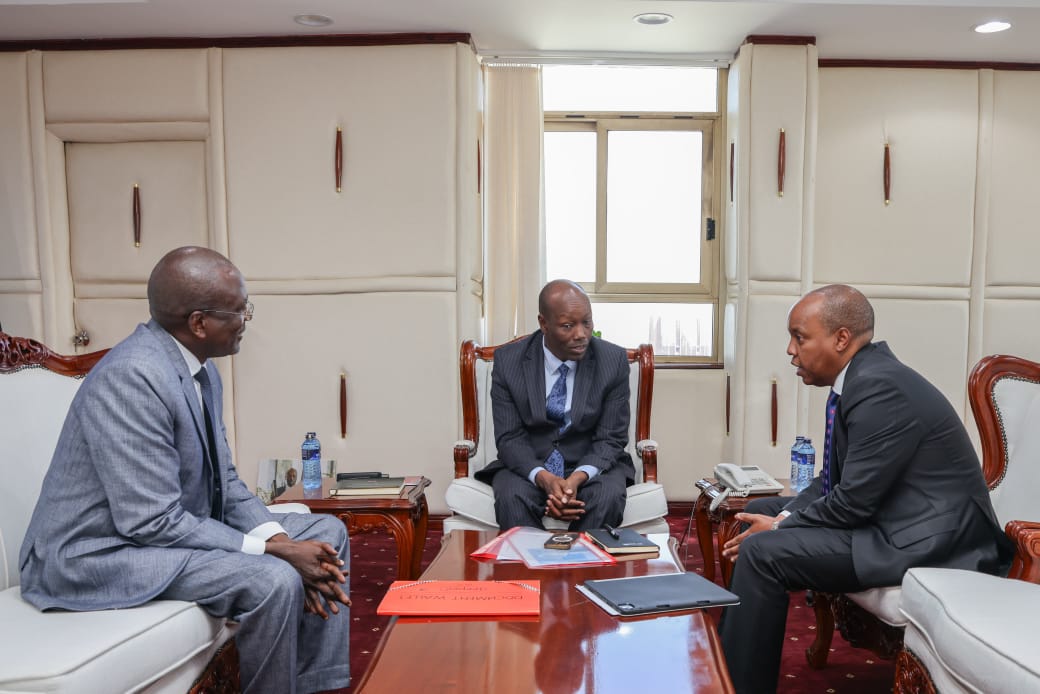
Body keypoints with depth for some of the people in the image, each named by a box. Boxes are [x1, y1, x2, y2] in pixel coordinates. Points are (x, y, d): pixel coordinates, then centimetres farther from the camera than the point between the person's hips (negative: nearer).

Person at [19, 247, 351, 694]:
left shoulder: (201, 369, 1)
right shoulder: (132, 377, -26)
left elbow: (224, 482, 5)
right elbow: (153, 522, -28)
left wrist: (281, 540, -11)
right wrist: (273, 551, -24)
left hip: (174, 525, 9)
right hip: (102, 555, -9)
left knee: (326, 532, 5)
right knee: (273, 581, -29)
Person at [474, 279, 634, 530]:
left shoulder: (614, 360, -7)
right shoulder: (508, 360, -7)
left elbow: (611, 439, -6)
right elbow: (509, 437, -7)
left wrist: (579, 478, -25)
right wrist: (543, 478, -26)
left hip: (592, 465, 1)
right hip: (528, 465, 0)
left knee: (608, 497, -30)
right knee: (511, 497, -31)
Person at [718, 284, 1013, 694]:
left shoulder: (879, 387, -23)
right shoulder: (860, 377, 6)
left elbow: (853, 502, -24)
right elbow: (835, 479, 12)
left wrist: (780, 528, -10)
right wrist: (785, 516, -3)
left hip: (927, 540, -10)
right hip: (885, 514, 11)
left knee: (762, 551, -20)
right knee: (759, 512, 12)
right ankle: (725, 651, 20)